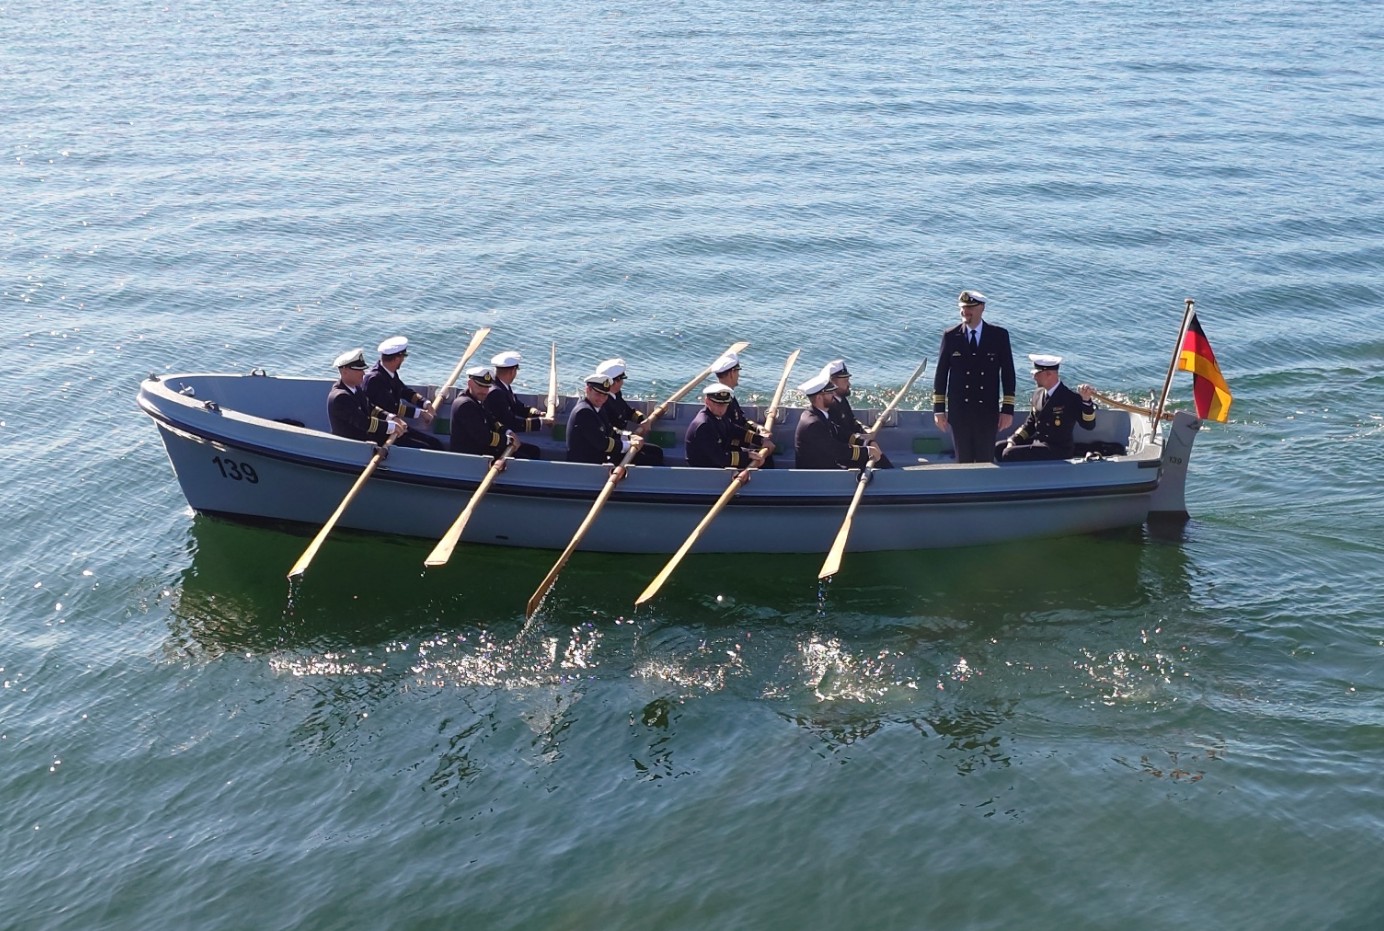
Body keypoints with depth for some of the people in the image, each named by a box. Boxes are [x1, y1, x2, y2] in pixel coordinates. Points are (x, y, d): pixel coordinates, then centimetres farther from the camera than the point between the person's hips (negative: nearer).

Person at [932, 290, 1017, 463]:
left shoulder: (999, 335, 1)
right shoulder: (951, 336, 2)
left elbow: (1008, 373, 2)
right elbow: (941, 373, 4)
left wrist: (1008, 409, -3)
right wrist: (938, 409, 0)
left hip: (988, 411, 0)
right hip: (959, 410, 0)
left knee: (985, 461, 3)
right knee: (963, 460, 5)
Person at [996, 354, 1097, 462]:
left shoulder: (1070, 398, -14)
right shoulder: (1038, 394, 8)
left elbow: (1088, 425, -20)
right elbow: (1030, 424, 17)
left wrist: (1086, 400, -37)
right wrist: (1013, 441, 1)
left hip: (1057, 450, -8)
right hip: (1036, 442, 8)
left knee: (1010, 454, -22)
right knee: (998, 448, 0)